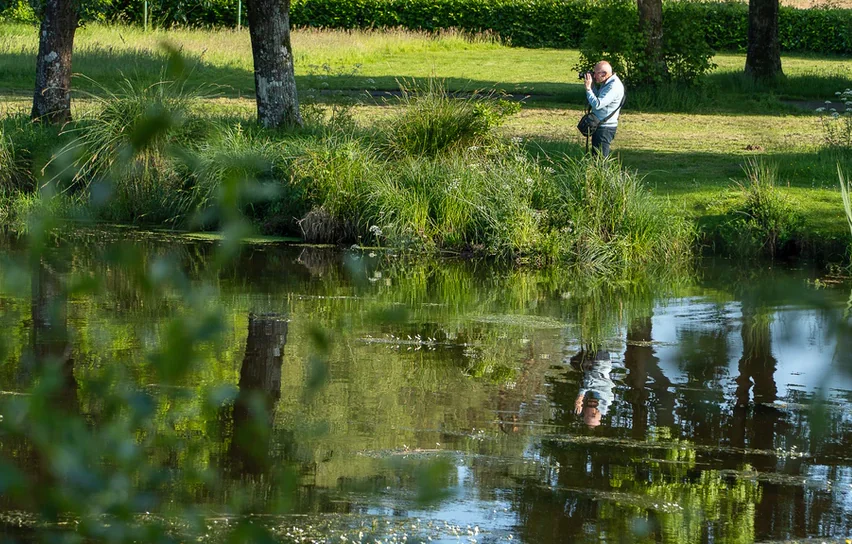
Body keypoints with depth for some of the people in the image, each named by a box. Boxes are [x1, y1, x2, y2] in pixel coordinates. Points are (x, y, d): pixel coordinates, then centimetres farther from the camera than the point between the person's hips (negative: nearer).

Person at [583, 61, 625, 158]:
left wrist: (588, 87, -19)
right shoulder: (606, 83, 12)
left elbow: (597, 104, -26)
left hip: (605, 128, -10)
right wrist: (591, 85, 5)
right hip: (599, 125, 10)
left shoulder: (614, 86, -20)